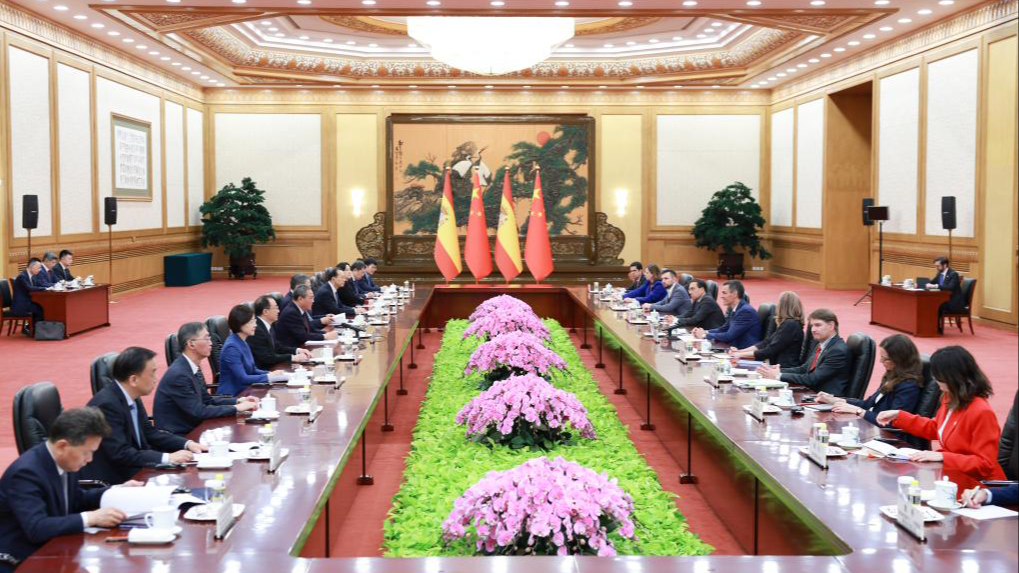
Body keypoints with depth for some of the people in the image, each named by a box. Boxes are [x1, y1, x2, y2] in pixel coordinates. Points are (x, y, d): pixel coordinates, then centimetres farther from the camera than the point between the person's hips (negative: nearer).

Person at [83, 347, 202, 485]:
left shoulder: (132, 398, 2)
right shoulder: (107, 404, -23)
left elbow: (150, 433, 13)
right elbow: (119, 454, -26)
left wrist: (187, 444, -1)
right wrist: (167, 458, -27)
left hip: (133, 470, 8)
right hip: (110, 481, -8)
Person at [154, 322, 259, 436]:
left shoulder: (193, 367, 5)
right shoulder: (178, 374, -22)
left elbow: (206, 399, 13)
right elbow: (198, 412, -21)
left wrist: (237, 401, 1)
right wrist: (236, 408, -17)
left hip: (190, 429, 8)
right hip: (176, 437, -8)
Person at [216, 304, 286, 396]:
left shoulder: (242, 343, 10)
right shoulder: (232, 347, -17)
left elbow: (252, 370, 15)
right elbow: (242, 378, -20)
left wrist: (272, 374, -1)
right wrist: (269, 376, -15)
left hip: (243, 391, 8)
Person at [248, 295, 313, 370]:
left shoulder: (267, 326, 7)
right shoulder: (256, 330, -20)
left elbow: (277, 347, 17)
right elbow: (266, 357, -22)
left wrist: (297, 350, 2)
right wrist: (293, 357, -18)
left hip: (271, 368, 9)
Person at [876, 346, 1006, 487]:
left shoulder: (981, 412, -24)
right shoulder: (949, 399, 1)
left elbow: (984, 464, -21)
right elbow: (934, 428, 20)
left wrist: (941, 456, -26)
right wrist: (898, 416, 13)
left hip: (975, 484, -8)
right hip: (951, 474, 8)